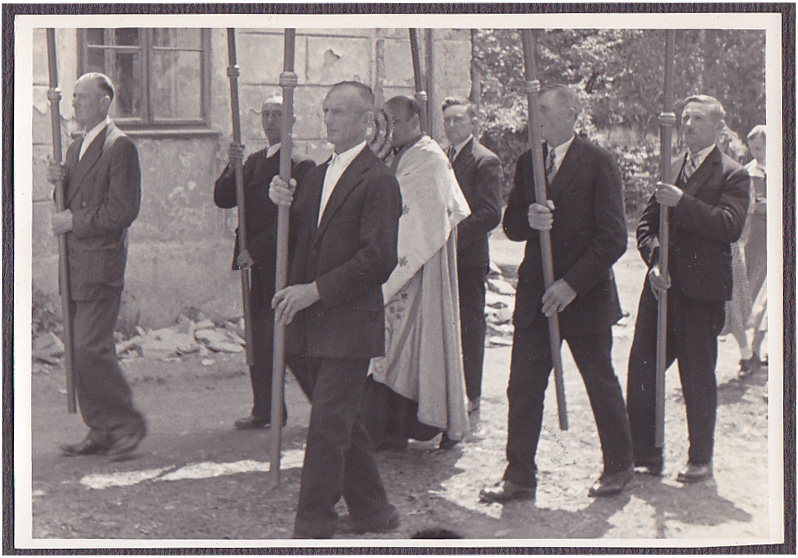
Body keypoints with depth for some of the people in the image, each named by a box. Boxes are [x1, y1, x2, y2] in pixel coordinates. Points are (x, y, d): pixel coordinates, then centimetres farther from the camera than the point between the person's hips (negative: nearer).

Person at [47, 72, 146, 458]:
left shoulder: (119, 147, -10)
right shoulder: (77, 148, 18)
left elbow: (123, 210, -16)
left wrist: (74, 221, -14)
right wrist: (59, 182, 2)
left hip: (100, 266, -9)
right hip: (75, 267, 9)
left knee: (90, 348, -13)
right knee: (81, 350, 8)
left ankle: (127, 423, -1)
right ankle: (101, 432, 15)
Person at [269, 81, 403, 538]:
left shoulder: (378, 180, -11)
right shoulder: (317, 176, 17)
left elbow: (379, 259, -18)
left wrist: (316, 290, -20)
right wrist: (286, 207, 3)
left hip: (349, 324, -8)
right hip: (312, 324, 8)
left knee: (328, 424, -8)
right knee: (342, 421, 14)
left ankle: (313, 525, -3)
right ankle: (373, 510, 26)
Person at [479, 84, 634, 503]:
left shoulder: (597, 163, -8)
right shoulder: (527, 163, 10)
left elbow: (613, 237, -11)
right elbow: (511, 226, 12)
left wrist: (572, 284, -17)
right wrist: (528, 218, -12)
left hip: (585, 295, -5)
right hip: (535, 295, 5)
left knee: (602, 386, 8)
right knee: (523, 387, 2)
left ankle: (618, 467, 25)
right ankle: (519, 476, 9)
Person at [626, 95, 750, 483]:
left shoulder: (731, 175, -2)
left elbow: (730, 226, -17)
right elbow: (646, 222, 13)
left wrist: (682, 203, -24)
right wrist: (654, 261, -5)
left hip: (701, 291, -5)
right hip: (661, 284, 5)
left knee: (698, 378, 3)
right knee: (641, 371, 3)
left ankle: (701, 460, 17)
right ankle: (645, 454, 15)